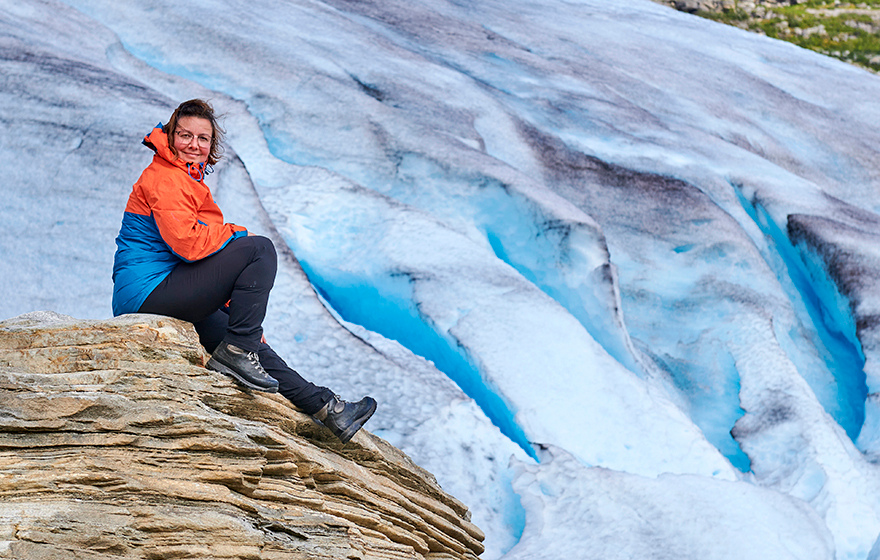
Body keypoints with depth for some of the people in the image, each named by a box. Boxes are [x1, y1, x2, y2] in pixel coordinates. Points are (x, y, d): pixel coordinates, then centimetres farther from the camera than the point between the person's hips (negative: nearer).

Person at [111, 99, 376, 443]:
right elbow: (188, 243, -24)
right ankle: (235, 352, -14)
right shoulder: (165, 179, -10)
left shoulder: (187, 179, 23)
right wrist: (238, 233, -5)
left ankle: (325, 406, 17)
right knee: (260, 249, -15)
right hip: (147, 290, -10)